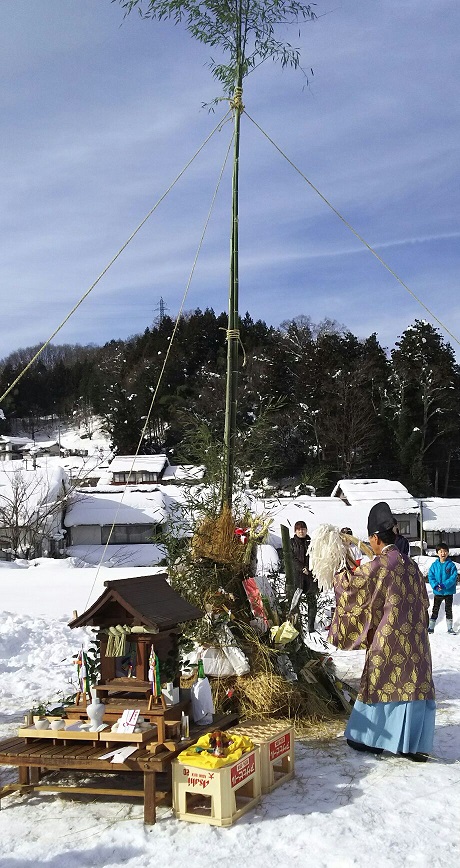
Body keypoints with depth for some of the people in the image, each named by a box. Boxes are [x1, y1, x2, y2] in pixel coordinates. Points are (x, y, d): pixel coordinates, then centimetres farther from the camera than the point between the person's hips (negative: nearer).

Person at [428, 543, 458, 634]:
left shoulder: (451, 565, -9)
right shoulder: (434, 565, -3)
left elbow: (453, 577, -14)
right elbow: (430, 576, -4)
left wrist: (444, 585, -24)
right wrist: (435, 585, -20)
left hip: (449, 592, -1)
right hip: (437, 592, 1)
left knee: (448, 610, 10)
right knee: (435, 610, 9)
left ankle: (449, 628, 21)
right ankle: (431, 627, 16)